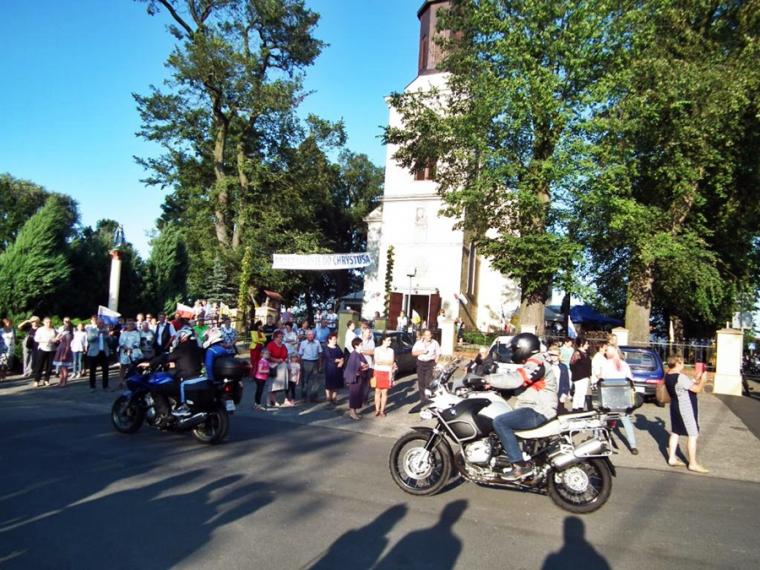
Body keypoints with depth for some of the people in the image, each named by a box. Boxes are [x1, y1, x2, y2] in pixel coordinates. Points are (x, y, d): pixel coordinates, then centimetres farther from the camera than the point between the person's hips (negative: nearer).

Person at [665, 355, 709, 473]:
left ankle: (672, 458, 20)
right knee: (693, 435, 0)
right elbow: (697, 389, -18)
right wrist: (703, 380, -1)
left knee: (675, 433, 14)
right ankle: (693, 463, 5)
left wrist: (696, 379, 15)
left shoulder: (668, 376, 4)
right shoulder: (681, 377, -24)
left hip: (675, 406, 9)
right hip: (686, 408, -9)